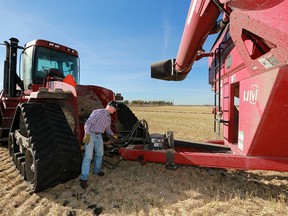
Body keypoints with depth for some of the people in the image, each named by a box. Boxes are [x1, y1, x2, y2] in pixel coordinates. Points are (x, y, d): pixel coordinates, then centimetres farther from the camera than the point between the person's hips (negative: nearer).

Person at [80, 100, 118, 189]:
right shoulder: (98, 112, -18)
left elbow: (108, 128, 23)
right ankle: (83, 178, -2)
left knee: (99, 153, 17)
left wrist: (113, 135, 8)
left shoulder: (109, 117, 10)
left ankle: (96, 171, 38)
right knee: (88, 156, -11)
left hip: (99, 135, 9)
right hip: (91, 134, -9)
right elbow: (88, 123, -22)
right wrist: (87, 135, -27)